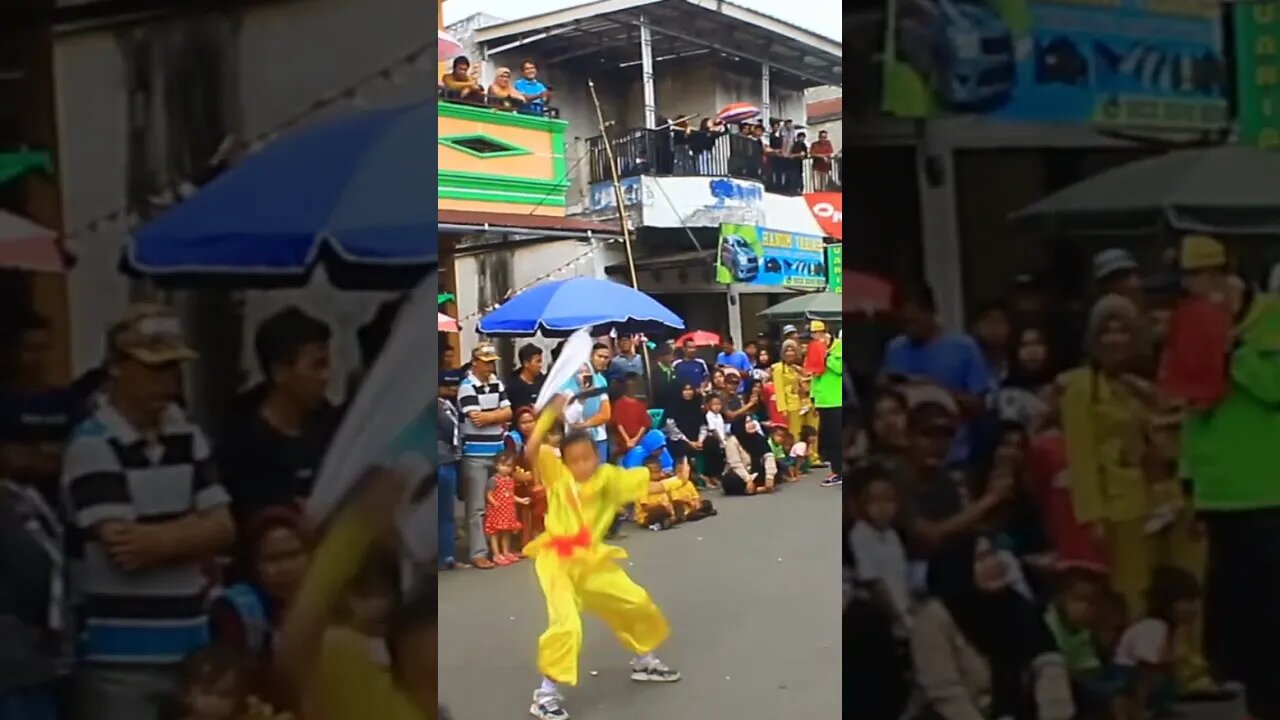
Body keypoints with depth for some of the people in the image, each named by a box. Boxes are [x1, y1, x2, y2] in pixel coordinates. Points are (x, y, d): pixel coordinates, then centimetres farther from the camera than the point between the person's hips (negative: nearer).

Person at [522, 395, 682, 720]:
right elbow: (531, 450, -19)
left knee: (637, 603, 16)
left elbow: (645, 486, 2)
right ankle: (546, 693, -6)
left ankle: (644, 661, 43)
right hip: (557, 560, -5)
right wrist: (551, 413, -19)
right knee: (567, 624, -22)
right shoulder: (556, 474, -5)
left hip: (591, 560, 5)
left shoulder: (607, 476, 1)